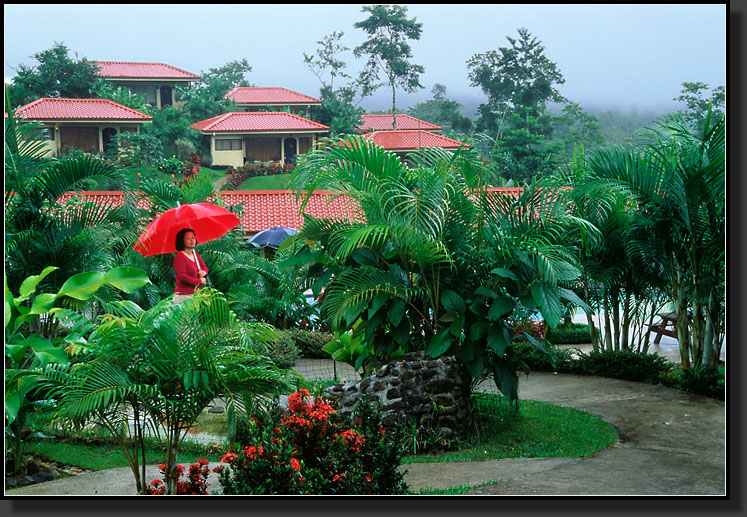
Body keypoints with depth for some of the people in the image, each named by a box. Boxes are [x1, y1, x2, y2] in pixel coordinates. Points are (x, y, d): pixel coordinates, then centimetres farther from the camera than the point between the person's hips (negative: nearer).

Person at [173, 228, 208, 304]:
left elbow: (205, 267, 22)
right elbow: (182, 276, -19)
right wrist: (199, 281, -11)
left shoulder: (195, 255, 13)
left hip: (196, 294, 8)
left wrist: (204, 272, -4)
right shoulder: (179, 257, -11)